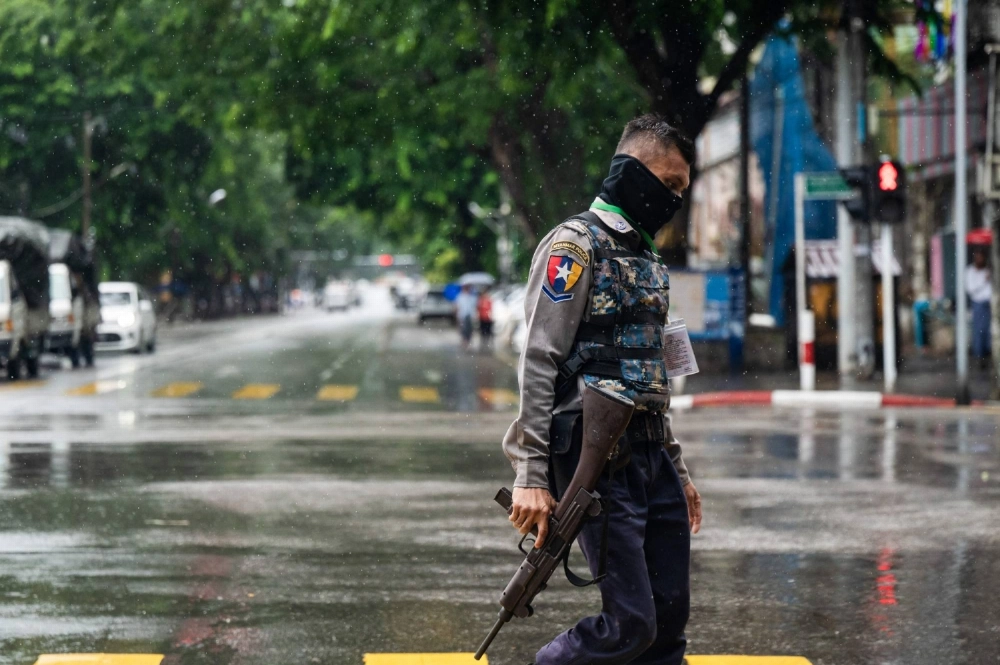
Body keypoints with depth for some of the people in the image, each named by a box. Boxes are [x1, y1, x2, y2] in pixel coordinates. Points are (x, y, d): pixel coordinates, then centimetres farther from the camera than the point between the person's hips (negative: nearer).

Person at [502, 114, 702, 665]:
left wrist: (677, 467, 23)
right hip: (599, 456, -9)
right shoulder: (575, 245, -7)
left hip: (652, 454, 9)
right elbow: (538, 363, -14)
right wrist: (531, 476, -21)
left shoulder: (647, 257, 20)